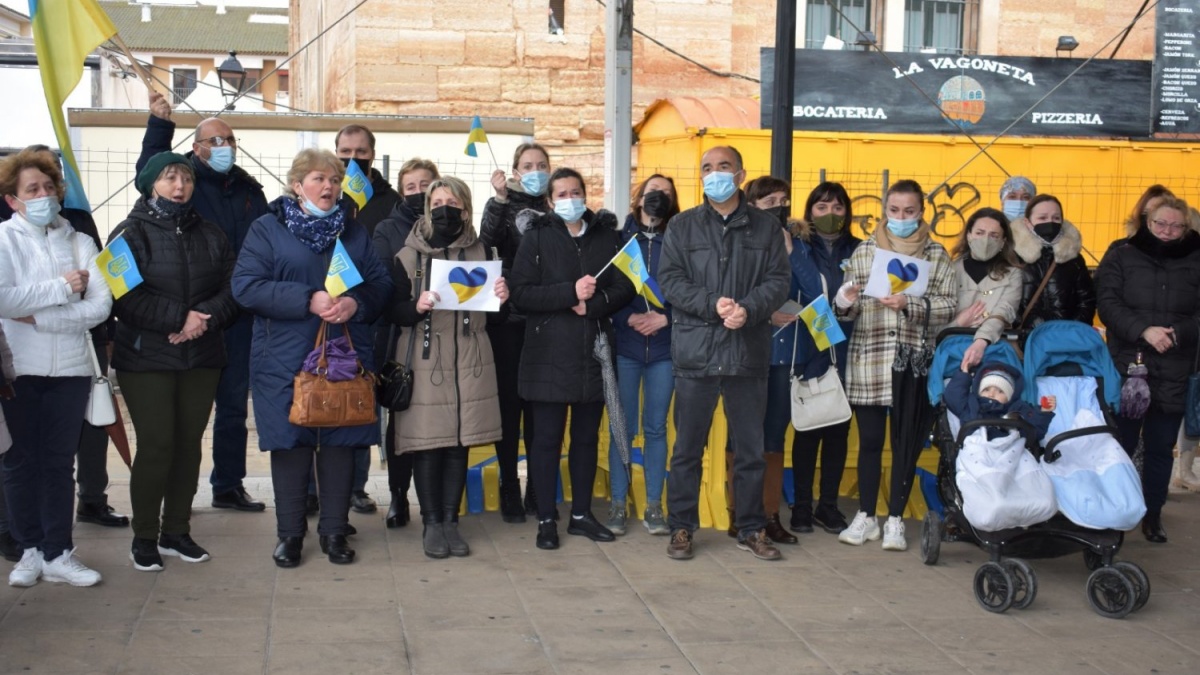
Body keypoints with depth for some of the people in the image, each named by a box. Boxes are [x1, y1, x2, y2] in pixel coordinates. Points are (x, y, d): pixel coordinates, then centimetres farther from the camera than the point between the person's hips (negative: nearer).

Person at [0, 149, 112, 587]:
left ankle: (58, 554, 13)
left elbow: (100, 306, -8)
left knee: (59, 463, 6)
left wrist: (38, 317, -14)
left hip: (70, 369, 2)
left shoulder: (80, 243, 5)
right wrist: (62, 288, -13)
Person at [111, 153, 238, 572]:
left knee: (189, 443, 7)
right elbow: (123, 297, -12)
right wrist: (179, 318, -18)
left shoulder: (211, 236, 11)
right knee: (156, 445, -5)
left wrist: (205, 317, -15)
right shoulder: (130, 234, -1)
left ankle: (176, 532, 20)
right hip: (146, 360, -4)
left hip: (202, 359, 4)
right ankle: (144, 538, 8)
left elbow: (232, 290, 3)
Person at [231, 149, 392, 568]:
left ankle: (334, 532, 17)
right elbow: (245, 286, -11)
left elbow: (381, 285, 7)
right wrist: (308, 300, -19)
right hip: (286, 360, -3)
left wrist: (356, 303, -16)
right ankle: (290, 534, 15)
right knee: (290, 446, 2)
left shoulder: (354, 232, 13)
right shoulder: (267, 229, 1)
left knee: (340, 445, 5)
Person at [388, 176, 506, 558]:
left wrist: (501, 298, -9)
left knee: (459, 443, 5)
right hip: (424, 361, -2)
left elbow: (493, 312, 12)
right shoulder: (409, 255, 2)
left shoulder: (480, 252, 10)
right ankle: (431, 523, 11)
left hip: (469, 362, 2)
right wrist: (416, 307, -22)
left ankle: (450, 520, 16)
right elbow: (393, 311, -3)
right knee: (427, 444, -2)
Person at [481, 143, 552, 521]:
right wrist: (500, 198, -23)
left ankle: (538, 487, 14)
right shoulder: (503, 206, 3)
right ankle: (509, 488, 9)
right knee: (509, 400, 1)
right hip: (509, 318, -2)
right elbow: (487, 240, -17)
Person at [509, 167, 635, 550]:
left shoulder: (607, 236, 9)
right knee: (547, 437, 1)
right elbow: (521, 293, -9)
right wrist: (570, 292, -18)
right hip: (549, 354, -3)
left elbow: (626, 288, 3)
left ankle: (581, 514, 22)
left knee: (587, 436, 11)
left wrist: (592, 304, -13)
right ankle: (546, 519, 11)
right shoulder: (537, 238, 2)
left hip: (594, 353, 3)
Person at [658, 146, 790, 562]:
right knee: (688, 446, 5)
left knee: (750, 447, 8)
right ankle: (681, 528, 16)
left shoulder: (765, 227, 8)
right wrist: (712, 304, -16)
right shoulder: (684, 226, 7)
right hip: (696, 351, -1)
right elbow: (670, 279, -2)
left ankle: (751, 529, 20)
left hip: (748, 353, 1)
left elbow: (778, 280, 1)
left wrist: (748, 308, -17)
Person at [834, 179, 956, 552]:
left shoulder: (937, 255, 5)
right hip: (868, 361, 1)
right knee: (869, 440, 6)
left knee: (906, 443, 4)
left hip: (912, 361, -1)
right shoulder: (864, 251, 8)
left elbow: (947, 308, -2)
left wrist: (909, 305, -18)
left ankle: (895, 520, 15)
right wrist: (845, 301, -15)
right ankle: (865, 517, 17)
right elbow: (849, 306, 8)